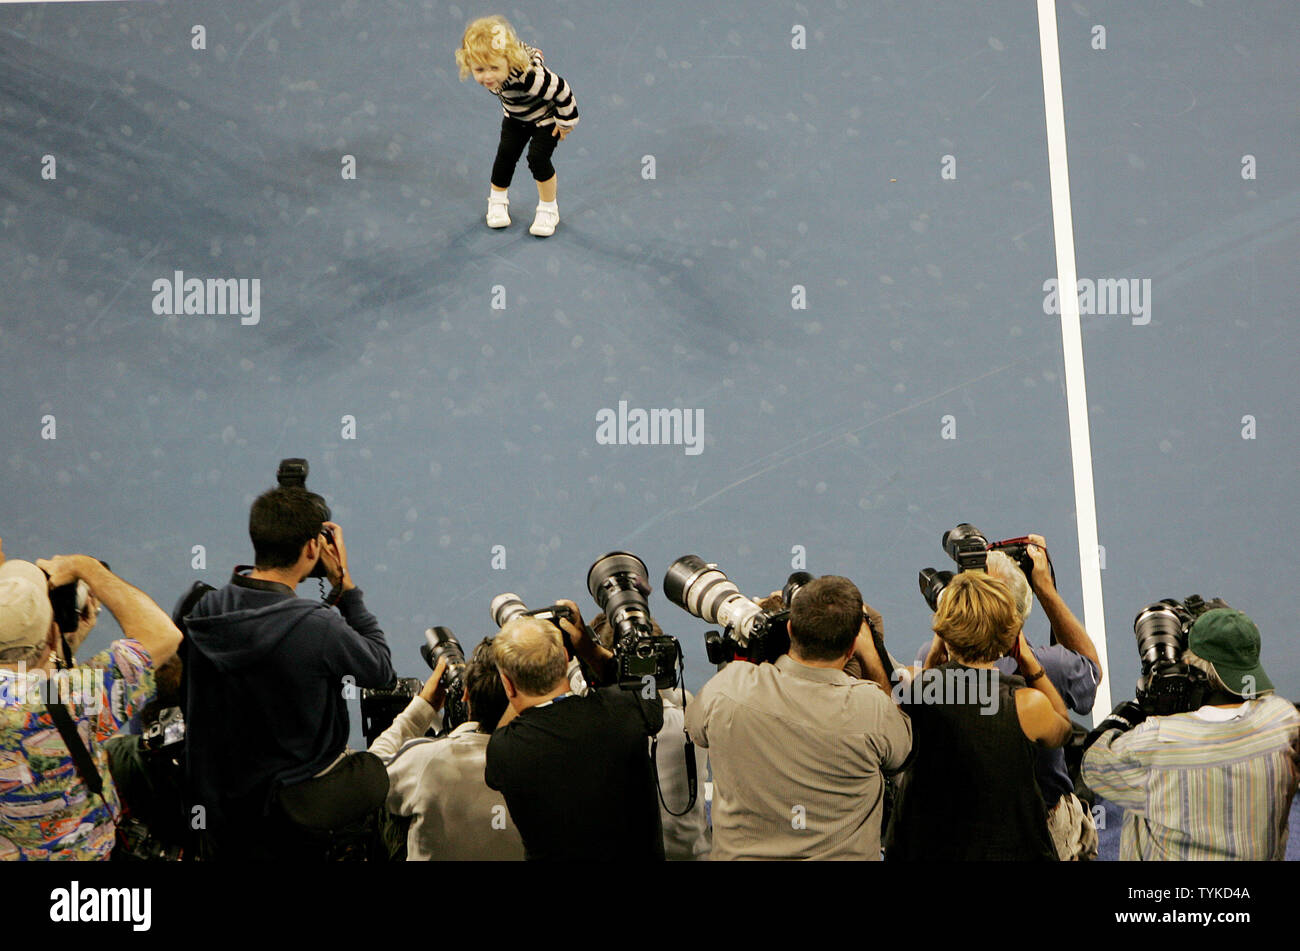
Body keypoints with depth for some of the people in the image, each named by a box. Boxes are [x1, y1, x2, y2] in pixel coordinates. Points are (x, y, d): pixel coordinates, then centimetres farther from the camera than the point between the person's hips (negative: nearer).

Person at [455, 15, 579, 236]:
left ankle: (548, 208, 15)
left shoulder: (529, 77, -48)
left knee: (538, 159, -9)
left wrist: (565, 122, -19)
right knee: (506, 154, 4)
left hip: (545, 117, -6)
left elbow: (562, 91, -34)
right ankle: (498, 200, 30)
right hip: (515, 117, 6)